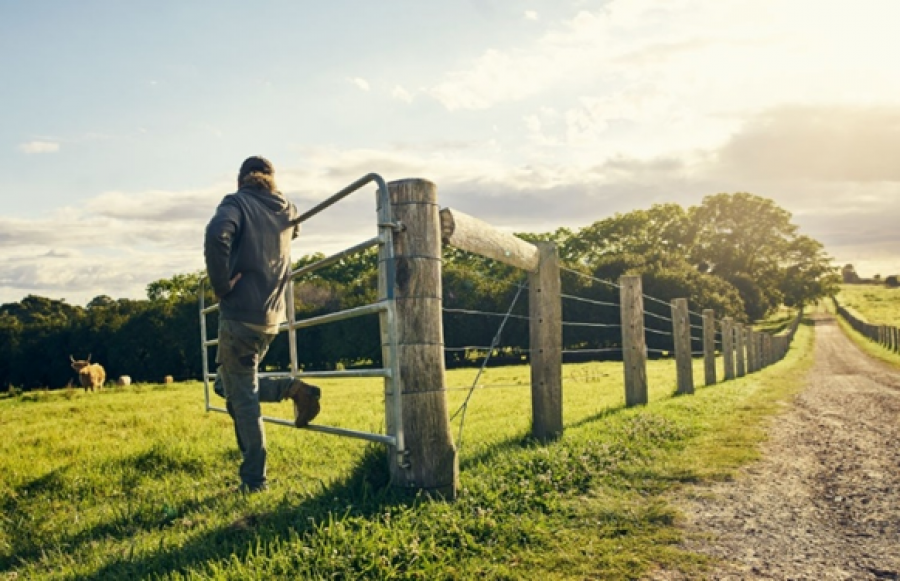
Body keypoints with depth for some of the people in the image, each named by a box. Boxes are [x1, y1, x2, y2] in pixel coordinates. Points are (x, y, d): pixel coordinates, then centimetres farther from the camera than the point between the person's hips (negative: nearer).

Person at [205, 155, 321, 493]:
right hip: (272, 316, 6)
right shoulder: (287, 211, 11)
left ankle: (254, 480, 6)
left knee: (242, 398, 2)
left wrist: (221, 284, -17)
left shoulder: (237, 203, -6)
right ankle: (292, 388, 1)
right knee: (227, 384, 22)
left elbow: (217, 236, -27)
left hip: (240, 313, -6)